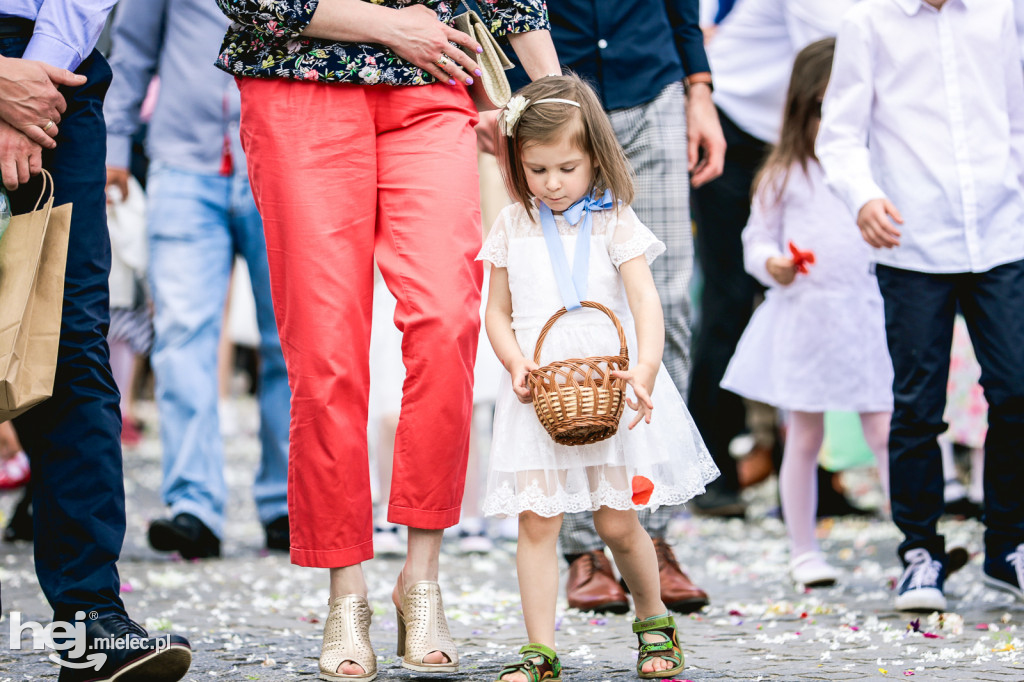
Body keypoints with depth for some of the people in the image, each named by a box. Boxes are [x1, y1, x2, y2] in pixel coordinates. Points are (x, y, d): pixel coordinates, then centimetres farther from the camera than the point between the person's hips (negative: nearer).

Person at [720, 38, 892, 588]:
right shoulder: (784, 176, 3)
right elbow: (756, 240, 6)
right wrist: (772, 264, -14)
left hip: (865, 314, 0)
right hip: (801, 318, 0)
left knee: (884, 433, -4)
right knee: (804, 438, 7)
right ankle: (803, 551, 16)